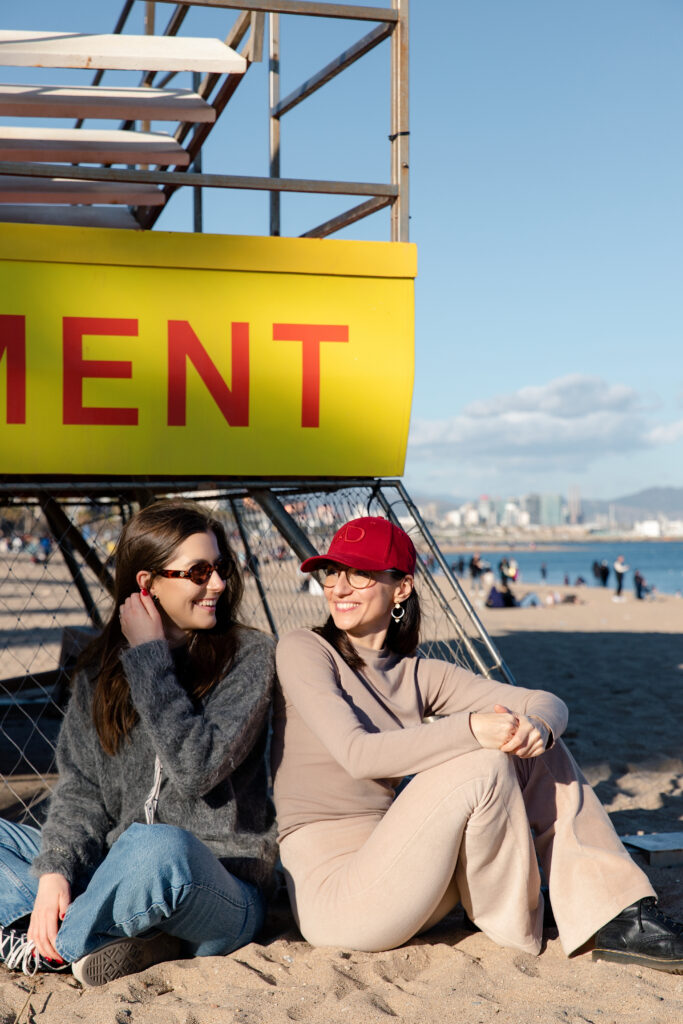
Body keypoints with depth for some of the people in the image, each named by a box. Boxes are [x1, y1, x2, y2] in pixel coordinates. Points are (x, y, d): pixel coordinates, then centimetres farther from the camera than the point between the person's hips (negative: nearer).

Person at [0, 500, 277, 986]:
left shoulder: (249, 655, -5)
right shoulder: (101, 668, 9)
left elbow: (196, 769, -18)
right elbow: (82, 787, 3)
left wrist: (151, 659, -13)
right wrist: (55, 871, -15)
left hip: (222, 886, -5)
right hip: (116, 873, 5)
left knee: (160, 850, -39)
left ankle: (45, 947, -13)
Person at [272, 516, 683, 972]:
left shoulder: (416, 673, 9)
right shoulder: (303, 650, -6)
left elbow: (546, 702, 2)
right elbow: (358, 754, -21)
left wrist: (538, 726, -23)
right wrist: (471, 729, -32)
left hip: (392, 866, 6)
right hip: (332, 895, -6)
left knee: (537, 752, -4)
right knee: (483, 763, -23)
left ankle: (619, 920, -6)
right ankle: (517, 930, -2)